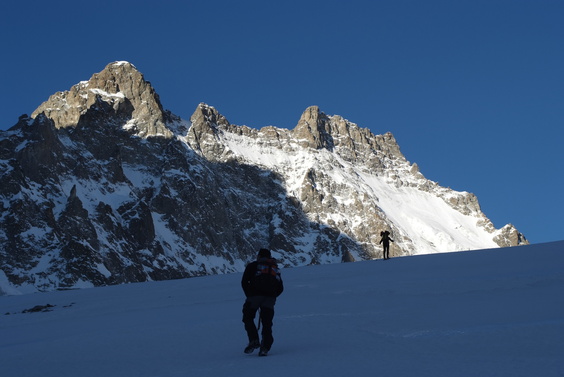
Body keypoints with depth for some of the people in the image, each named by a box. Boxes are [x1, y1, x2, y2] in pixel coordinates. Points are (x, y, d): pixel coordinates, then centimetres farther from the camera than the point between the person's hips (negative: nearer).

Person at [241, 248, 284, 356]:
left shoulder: (253, 265, 15)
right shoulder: (275, 268, 26)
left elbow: (244, 282, 4)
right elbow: (280, 288, 20)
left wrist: (249, 295, 12)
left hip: (255, 295, -3)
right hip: (270, 298, 3)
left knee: (248, 318, 11)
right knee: (267, 323, 6)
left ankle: (254, 340, -6)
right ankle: (265, 347, -9)